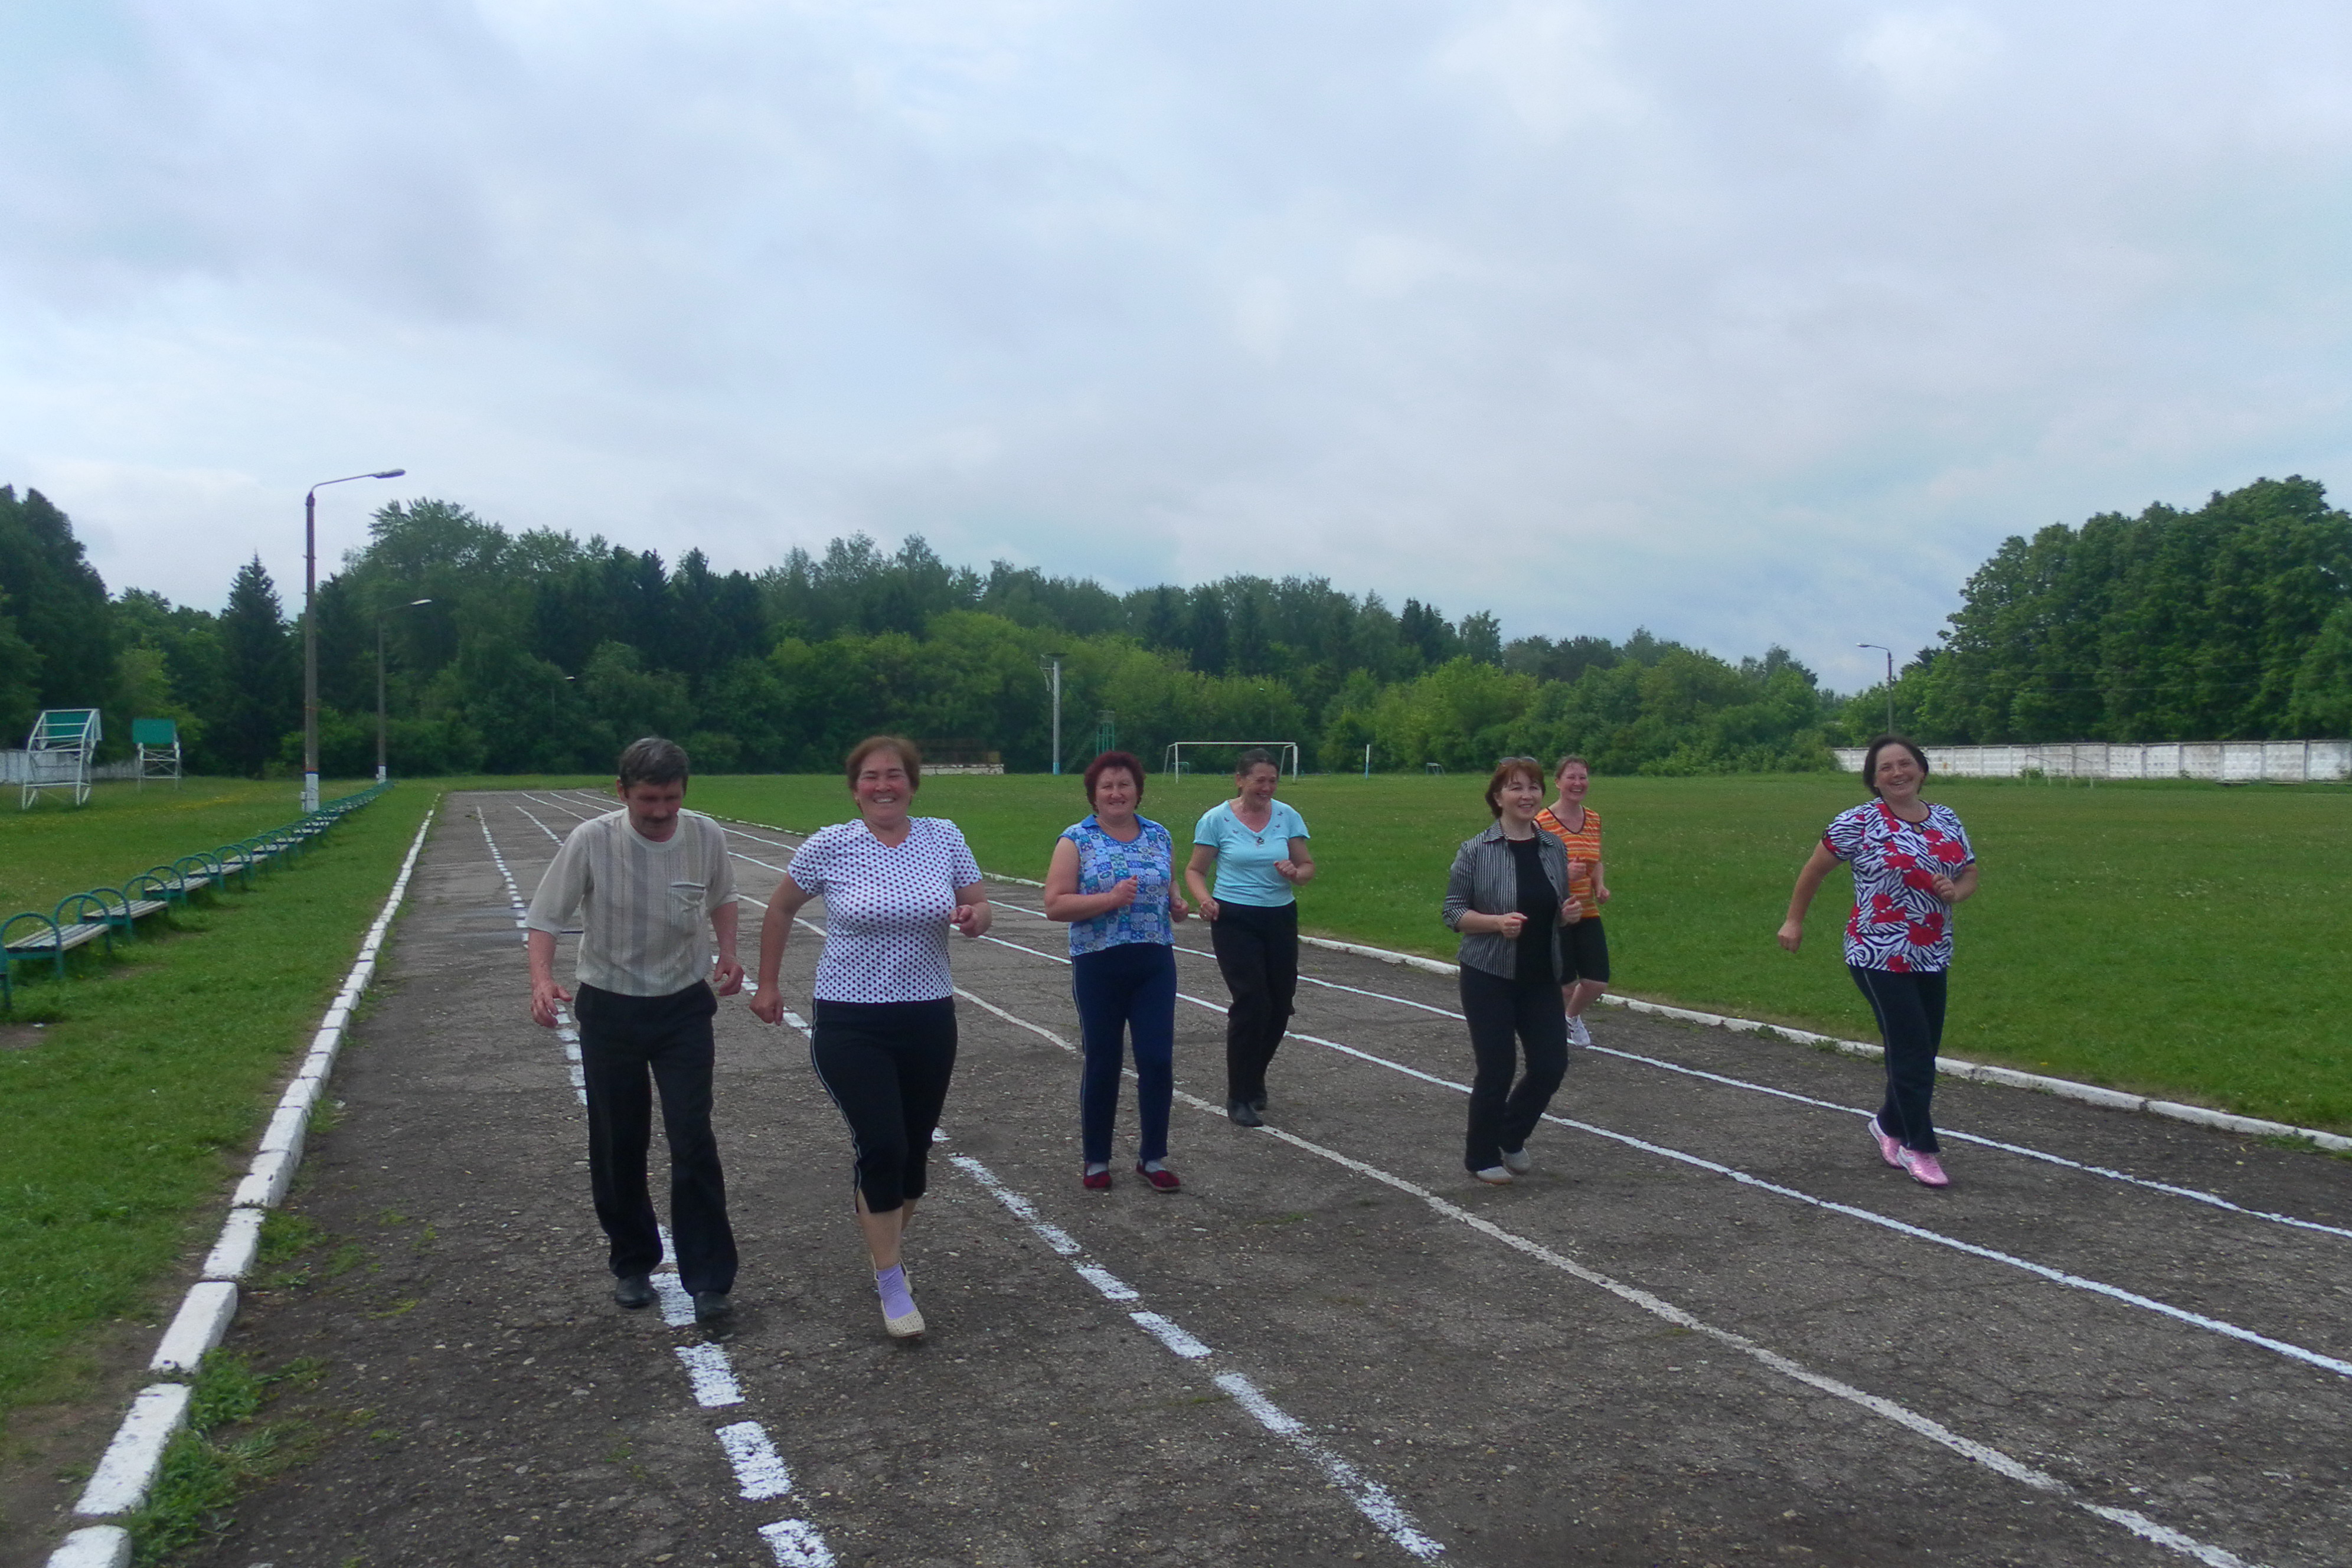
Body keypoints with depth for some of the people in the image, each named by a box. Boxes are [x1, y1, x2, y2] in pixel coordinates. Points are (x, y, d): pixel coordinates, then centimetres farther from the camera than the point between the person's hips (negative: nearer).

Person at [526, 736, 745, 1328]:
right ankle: (632, 1263, 29)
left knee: (693, 1139, -8)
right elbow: (545, 917, -9)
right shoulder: (591, 841, -15)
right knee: (617, 1145, 9)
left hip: (684, 1007, 0)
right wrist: (542, 980, -25)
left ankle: (709, 1280, 1)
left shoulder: (707, 837, -9)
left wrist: (728, 952, -2)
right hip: (609, 1008, 0)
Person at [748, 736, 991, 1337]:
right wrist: (767, 984, 9)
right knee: (881, 1147, -11)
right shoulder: (828, 846, -7)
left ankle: (885, 1248, 37)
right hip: (851, 1024, -3)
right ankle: (892, 1284, 5)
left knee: (914, 1150, 12)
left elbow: (980, 910, 7)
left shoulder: (944, 838, -2)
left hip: (929, 1020, 3)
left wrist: (974, 917, -16)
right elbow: (780, 910, 8)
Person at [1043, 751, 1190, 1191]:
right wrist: (1109, 899, -21)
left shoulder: (1160, 836, 8)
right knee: (1103, 1064, 7)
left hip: (1155, 965, 3)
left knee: (1158, 1060, 0)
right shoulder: (1076, 840, -4)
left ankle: (1152, 1156, 17)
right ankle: (1096, 1160, 23)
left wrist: (1177, 905, -1)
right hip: (1098, 966, -3)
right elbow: (1054, 905, -11)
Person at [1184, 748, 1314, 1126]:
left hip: (1281, 919, 4)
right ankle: (1238, 1098, 1)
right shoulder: (1217, 819, -4)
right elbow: (1194, 870, 2)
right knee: (1252, 1003, -12)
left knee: (1280, 1006, 7)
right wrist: (1204, 900, -17)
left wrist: (1295, 874, -16)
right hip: (1234, 921, -4)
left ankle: (1254, 1078, 34)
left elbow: (1308, 867, 7)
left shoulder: (1287, 816, 4)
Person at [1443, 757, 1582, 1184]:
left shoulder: (1555, 849, 5)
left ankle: (1511, 1138, 31)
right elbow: (1454, 913, -7)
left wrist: (1569, 914, -5)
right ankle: (1482, 1157, 22)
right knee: (1497, 1070, -1)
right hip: (1490, 977, -5)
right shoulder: (1475, 851, -10)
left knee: (1551, 1065, 3)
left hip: (1542, 977, 5)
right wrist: (1497, 921, -23)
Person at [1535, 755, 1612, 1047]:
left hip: (1587, 913, 6)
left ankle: (1573, 1017, 37)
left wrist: (1600, 884, 1)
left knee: (1597, 984, 3)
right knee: (1564, 986, -3)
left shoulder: (1594, 819, 7)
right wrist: (1564, 873, -28)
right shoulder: (1543, 821, -13)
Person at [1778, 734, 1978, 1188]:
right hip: (1880, 958, -6)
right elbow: (1814, 870, -1)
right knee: (1912, 1052, -6)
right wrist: (1795, 920, 2)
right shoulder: (1858, 823, -10)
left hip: (1932, 958, 6)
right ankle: (1919, 1147, 9)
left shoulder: (1948, 821, 6)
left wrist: (1955, 891, -7)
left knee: (1921, 1052, 12)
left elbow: (1970, 876, 16)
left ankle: (1890, 1124, 35)